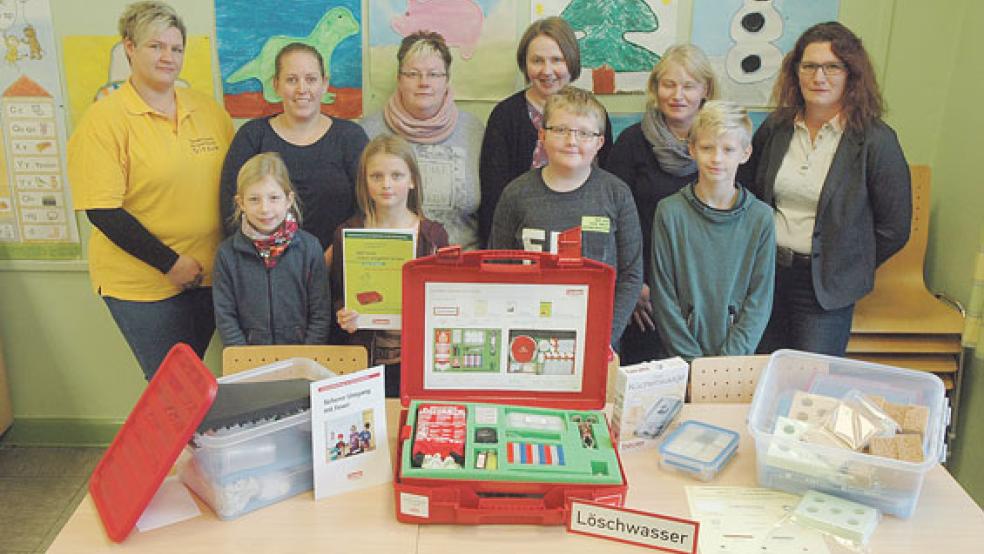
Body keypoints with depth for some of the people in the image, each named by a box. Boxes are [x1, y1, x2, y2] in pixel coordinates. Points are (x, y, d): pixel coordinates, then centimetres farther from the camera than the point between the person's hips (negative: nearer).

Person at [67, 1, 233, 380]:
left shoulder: (208, 109, 6)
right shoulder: (104, 119, -10)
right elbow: (102, 211, -14)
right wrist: (170, 263, -15)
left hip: (208, 275, 5)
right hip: (142, 285, -4)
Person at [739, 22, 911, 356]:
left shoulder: (877, 140, -10)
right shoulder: (775, 128, 3)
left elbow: (894, 228, -5)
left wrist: (844, 268, 1)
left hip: (826, 290, -4)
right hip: (766, 274, 4)